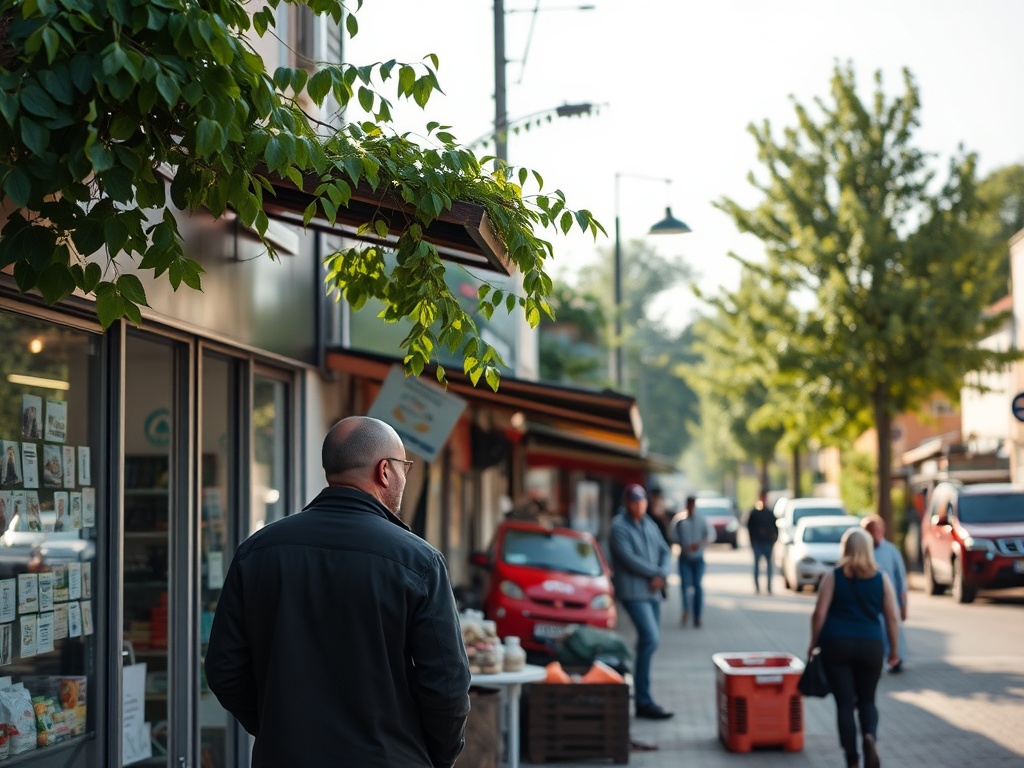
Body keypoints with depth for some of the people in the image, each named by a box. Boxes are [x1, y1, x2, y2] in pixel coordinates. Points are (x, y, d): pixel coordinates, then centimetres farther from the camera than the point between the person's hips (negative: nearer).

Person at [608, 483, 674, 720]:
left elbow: (665, 552, 13)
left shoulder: (650, 525, 15)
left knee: (649, 640, 12)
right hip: (633, 591, -8)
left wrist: (662, 575, -7)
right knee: (650, 639, -18)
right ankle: (643, 702, -20)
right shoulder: (619, 527, -8)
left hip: (652, 592, 8)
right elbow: (629, 559, -17)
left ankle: (639, 689, 28)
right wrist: (657, 573, -10)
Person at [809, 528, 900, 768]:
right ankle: (870, 737, -14)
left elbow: (819, 613, -6)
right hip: (870, 646, 1)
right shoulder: (881, 579, 4)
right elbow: (892, 618, 3)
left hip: (836, 644, -1)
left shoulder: (833, 577, 0)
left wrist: (814, 643, 5)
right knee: (867, 701, 16)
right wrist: (894, 648, 13)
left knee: (844, 703, 4)